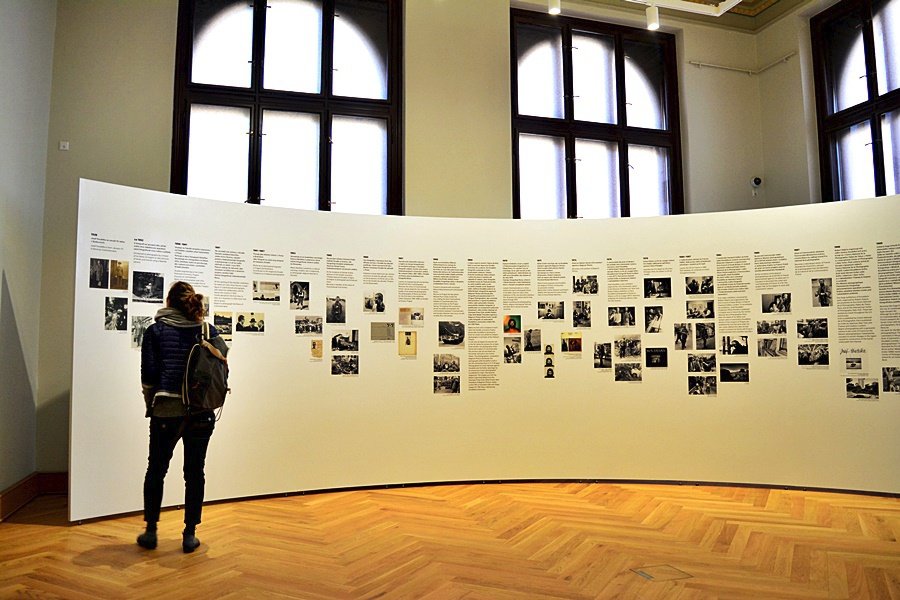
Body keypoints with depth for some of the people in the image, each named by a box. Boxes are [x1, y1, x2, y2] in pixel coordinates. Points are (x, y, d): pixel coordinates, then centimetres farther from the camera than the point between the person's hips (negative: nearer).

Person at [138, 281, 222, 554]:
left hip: (166, 409, -1)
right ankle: (190, 535, 14)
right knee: (195, 472, 9)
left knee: (156, 470, 15)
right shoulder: (209, 331, 5)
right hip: (202, 412, 1)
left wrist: (151, 404, 12)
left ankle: (151, 531, 23)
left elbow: (148, 373, -2)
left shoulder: (156, 330, 1)